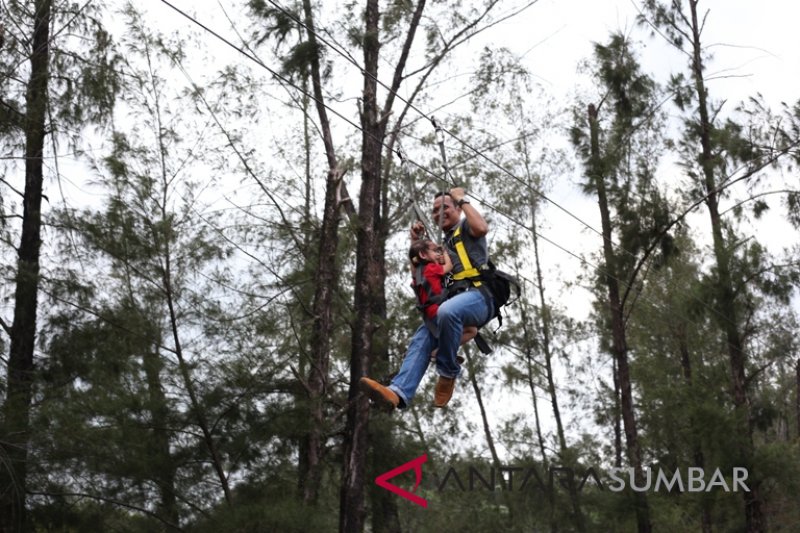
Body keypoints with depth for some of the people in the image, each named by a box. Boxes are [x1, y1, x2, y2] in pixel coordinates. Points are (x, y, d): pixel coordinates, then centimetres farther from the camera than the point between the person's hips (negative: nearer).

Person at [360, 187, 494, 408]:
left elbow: (481, 228, -12)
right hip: (453, 300, 7)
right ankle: (399, 392, -39)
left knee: (447, 311, -40)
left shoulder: (466, 228, 14)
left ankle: (448, 373, -22)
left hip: (477, 296, -7)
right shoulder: (442, 245, 34)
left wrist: (463, 199, 1)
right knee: (421, 338, -20)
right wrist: (416, 243, 19)